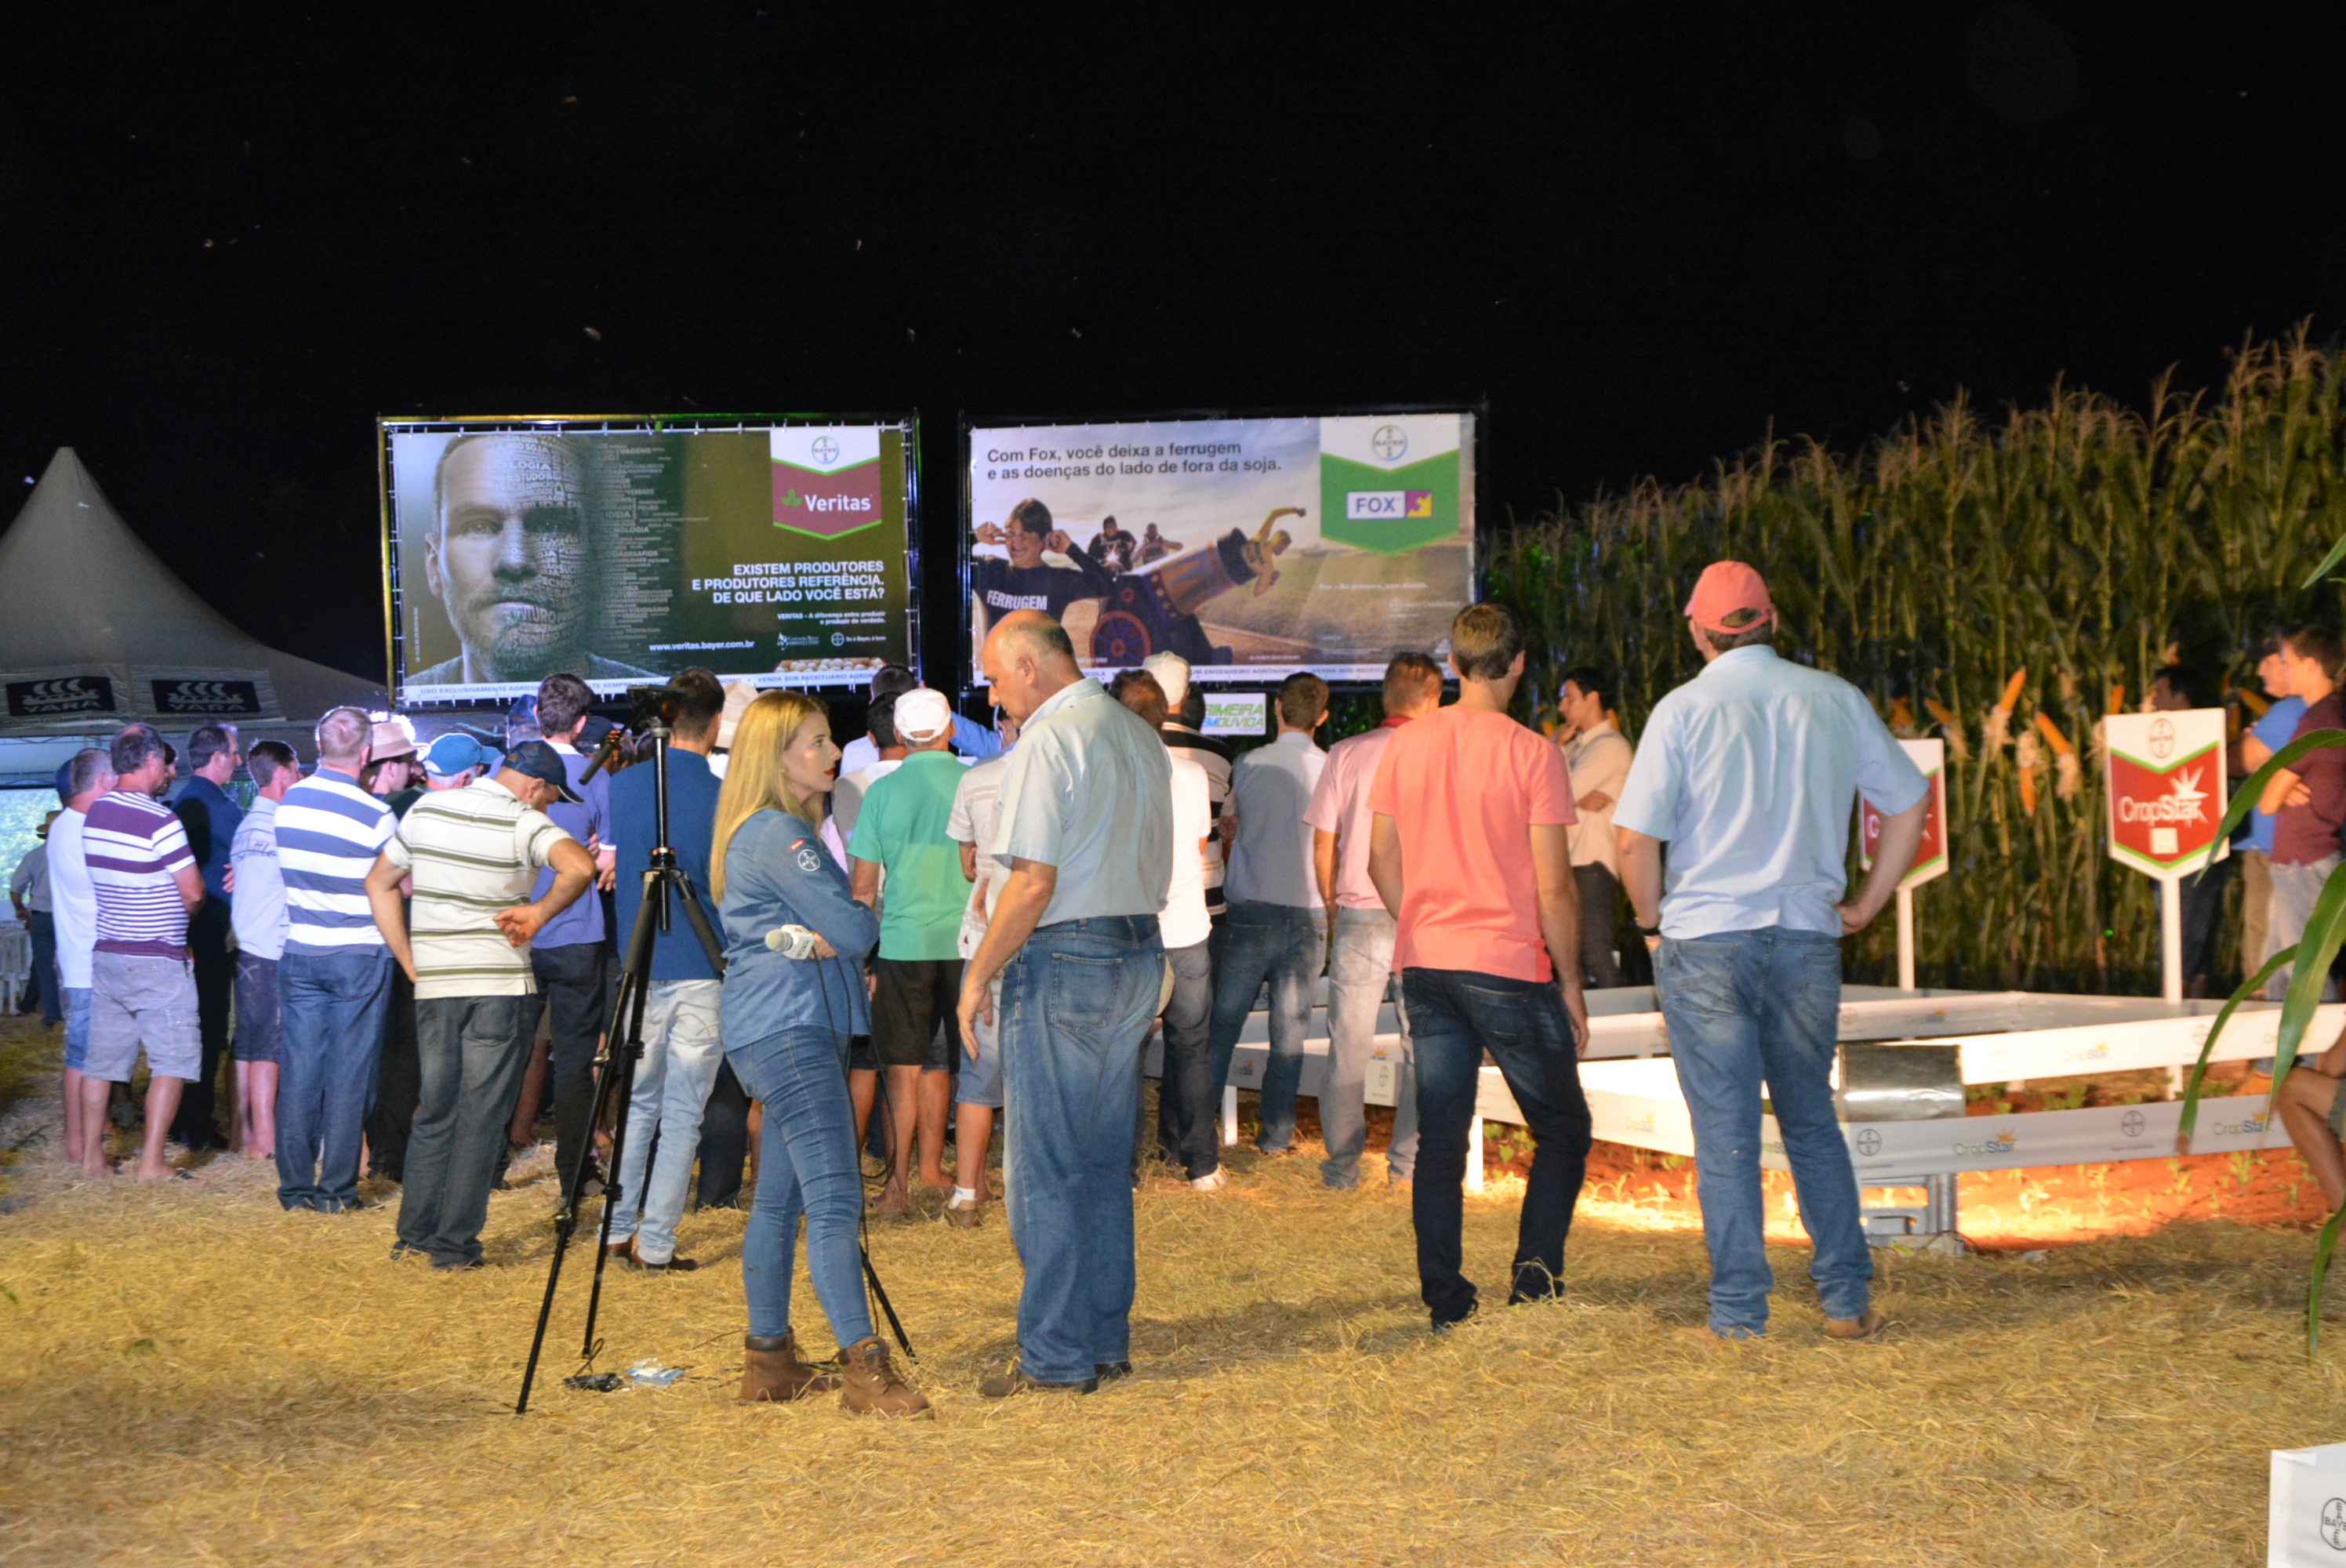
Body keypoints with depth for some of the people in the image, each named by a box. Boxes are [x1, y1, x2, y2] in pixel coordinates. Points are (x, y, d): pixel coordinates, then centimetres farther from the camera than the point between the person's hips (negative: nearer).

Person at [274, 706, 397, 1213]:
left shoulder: (288, 803, 1)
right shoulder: (375, 816, -14)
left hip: (299, 953, 4)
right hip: (360, 957, -4)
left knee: (298, 1071, 8)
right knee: (349, 1075, 2)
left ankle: (295, 1185, 12)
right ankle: (336, 1189, 5)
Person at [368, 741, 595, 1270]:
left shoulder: (425, 809, 8)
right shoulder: (526, 824, -11)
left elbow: (379, 883, 16)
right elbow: (579, 867, -30)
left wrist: (411, 963, 14)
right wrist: (538, 913, -14)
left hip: (433, 984, 5)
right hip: (499, 985, -5)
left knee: (434, 1110, 16)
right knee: (480, 1117, 2)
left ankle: (414, 1235, 17)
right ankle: (455, 1246, 3)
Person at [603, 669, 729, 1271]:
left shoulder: (626, 785, 2)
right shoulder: (724, 798, -8)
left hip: (640, 966, 4)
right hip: (704, 971, -3)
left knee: (639, 1101, 16)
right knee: (683, 1113, 2)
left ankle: (619, 1229, 18)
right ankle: (655, 1242, 2)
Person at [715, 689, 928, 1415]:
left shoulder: (780, 830, 20)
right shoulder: (776, 834, -13)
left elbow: (847, 931, 18)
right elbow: (857, 929, -16)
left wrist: (817, 939, -4)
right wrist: (857, 922, 5)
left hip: (796, 1026, 11)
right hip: (788, 1032, -11)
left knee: (780, 1199, 12)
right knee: (834, 1199, -15)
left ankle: (769, 1359, 17)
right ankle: (864, 1369, -18)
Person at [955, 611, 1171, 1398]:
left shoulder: (1048, 742, -13)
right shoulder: (1141, 737, 14)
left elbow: (1034, 883, -19)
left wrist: (979, 973, -10)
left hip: (1063, 958, -8)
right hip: (1141, 951, 9)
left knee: (1045, 1170, -1)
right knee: (1106, 1164, 14)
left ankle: (1057, 1355, 2)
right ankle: (1108, 1340, 20)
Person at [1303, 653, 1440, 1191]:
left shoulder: (1346, 755, 0)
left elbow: (1323, 847, 2)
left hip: (1359, 919, 1)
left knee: (1349, 1047, 6)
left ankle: (1342, 1167, 9)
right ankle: (1408, 1163, 11)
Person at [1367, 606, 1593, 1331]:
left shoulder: (1405, 743, 3)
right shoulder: (1532, 754, -10)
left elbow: (1382, 859, 8)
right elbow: (1553, 886, -11)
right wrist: (1570, 983, -2)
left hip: (1425, 967, 4)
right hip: (1511, 969, -4)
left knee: (1439, 1138, 10)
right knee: (1563, 1129, 10)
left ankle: (1444, 1302, 11)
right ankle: (1534, 1276, 0)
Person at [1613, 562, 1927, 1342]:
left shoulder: (1685, 708, -6)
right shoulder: (1835, 699, 4)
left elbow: (1635, 838, -12)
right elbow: (1910, 803, 10)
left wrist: (1653, 918, 4)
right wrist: (1864, 905, 16)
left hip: (1707, 938, -3)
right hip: (1807, 938, 3)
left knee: (1726, 1132, 3)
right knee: (1811, 1121, 16)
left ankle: (1739, 1312, 6)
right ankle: (1847, 1298, 17)